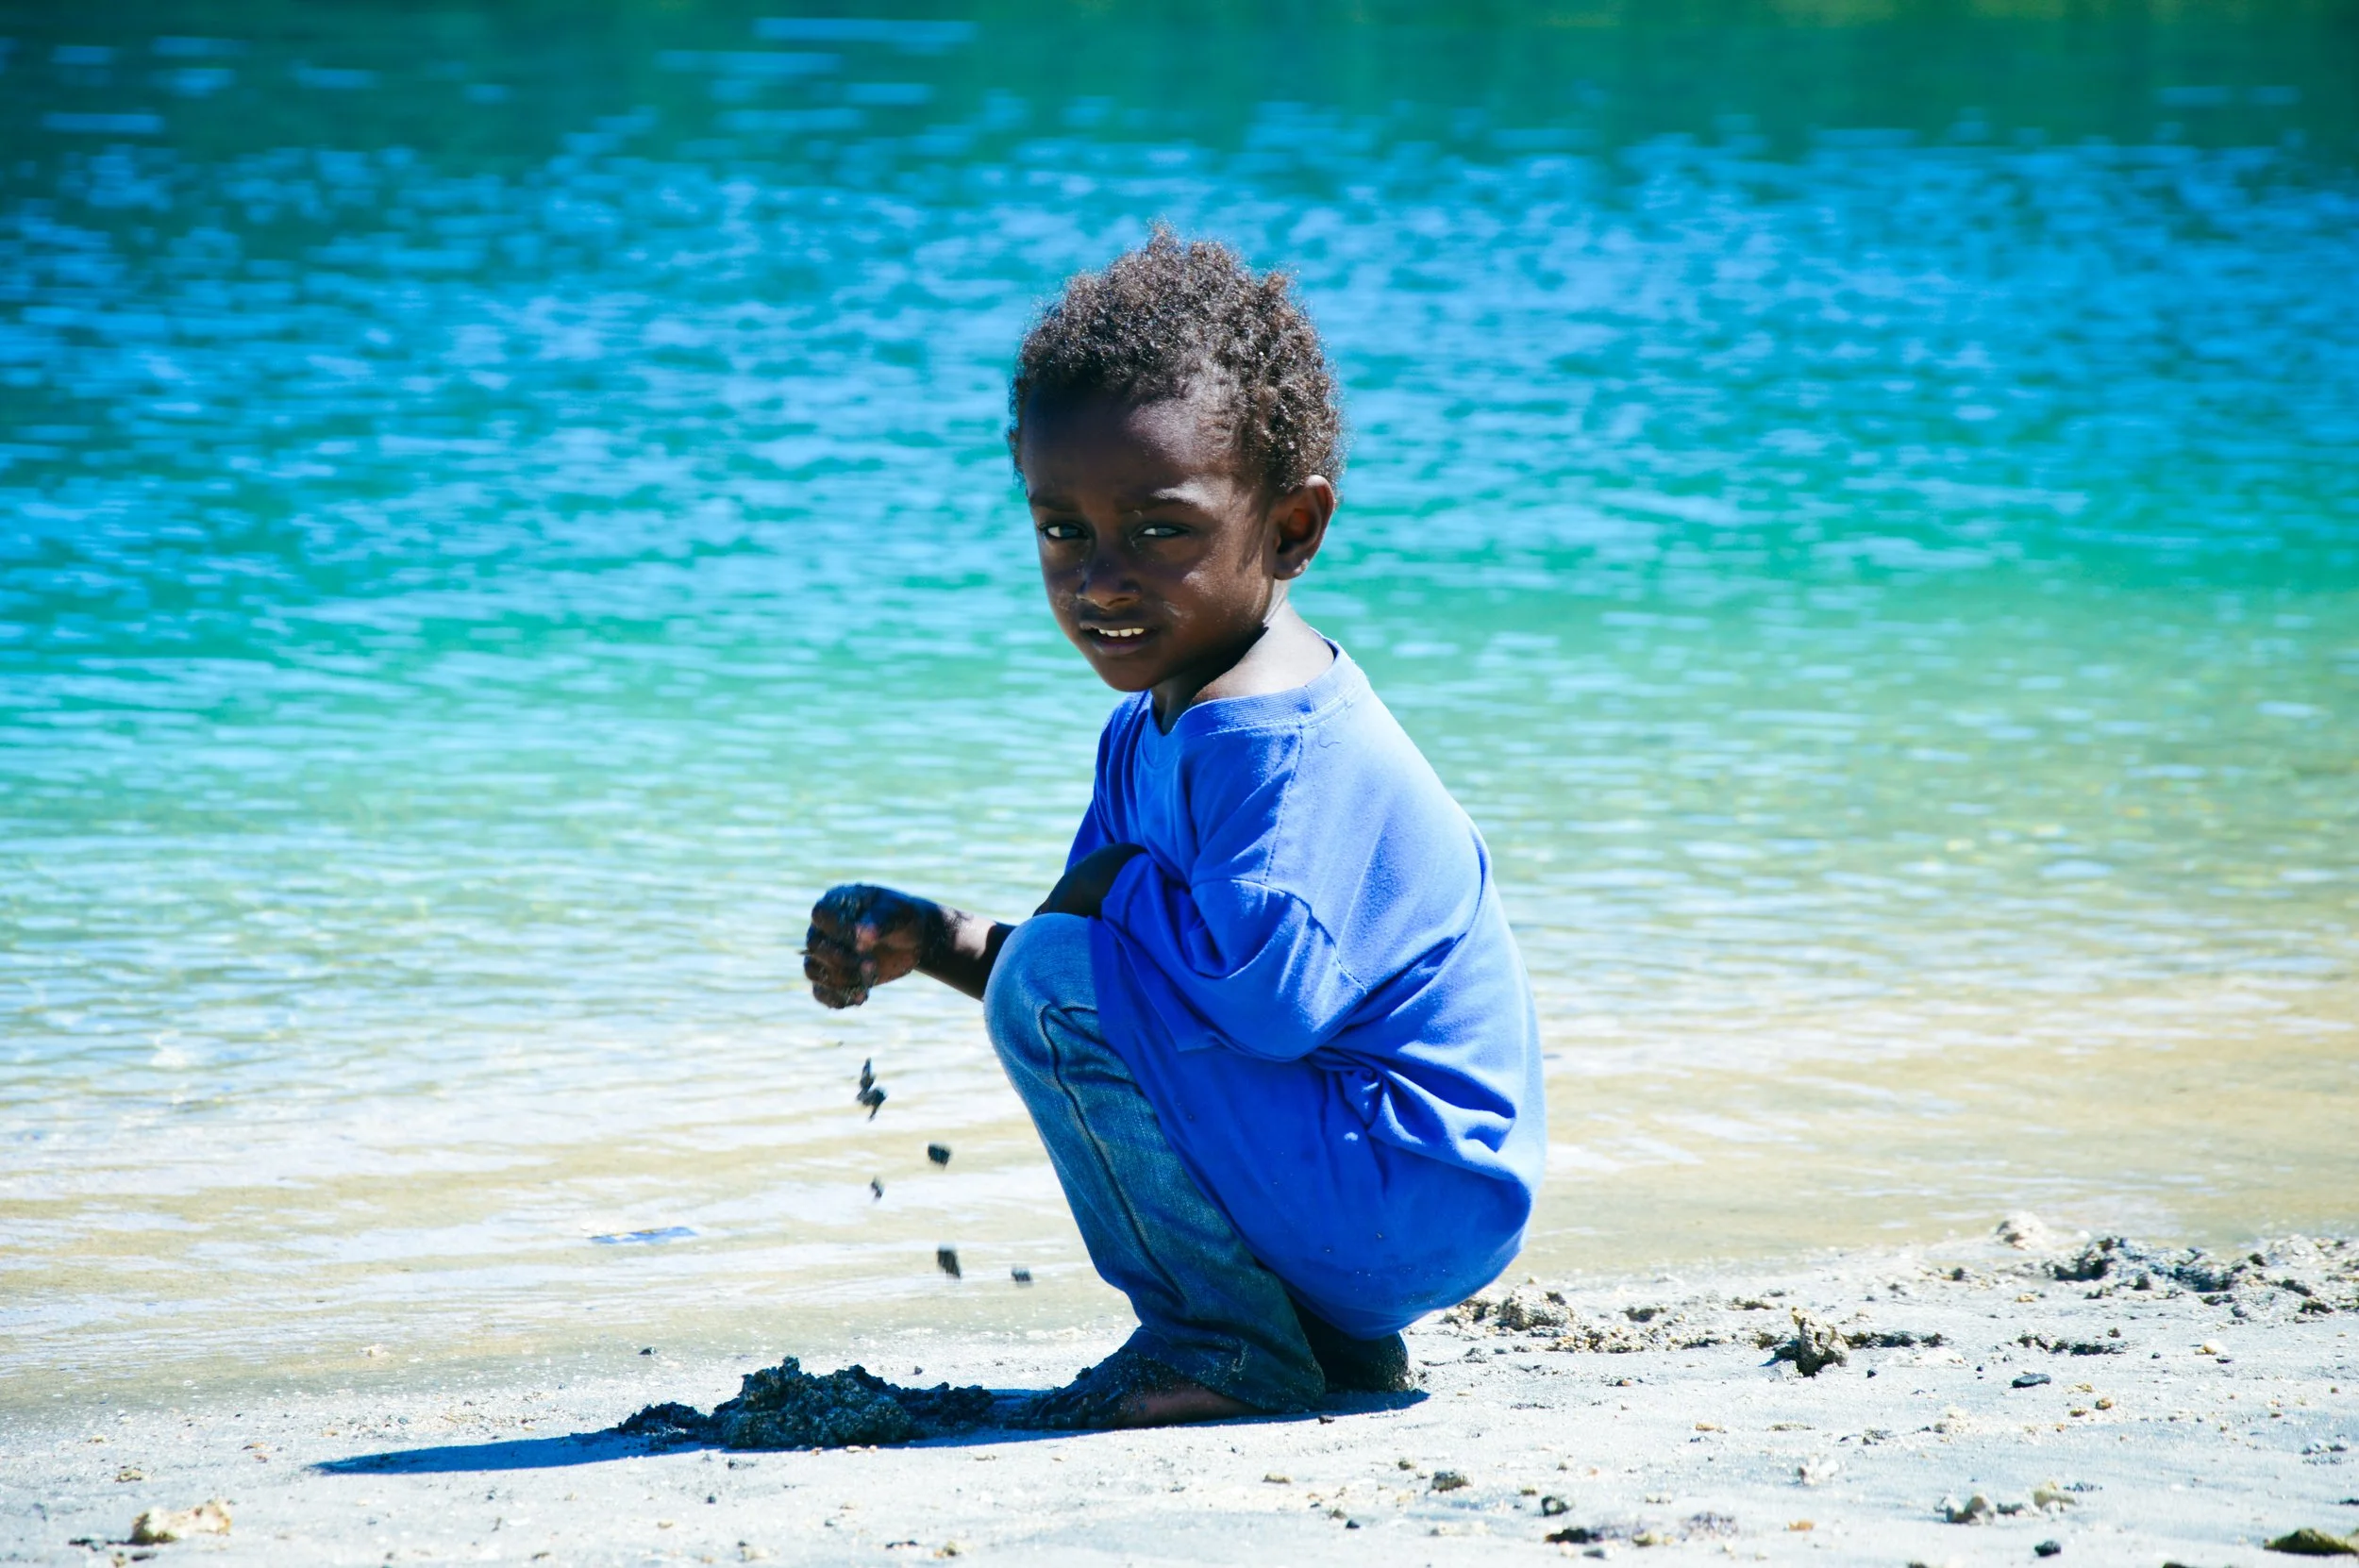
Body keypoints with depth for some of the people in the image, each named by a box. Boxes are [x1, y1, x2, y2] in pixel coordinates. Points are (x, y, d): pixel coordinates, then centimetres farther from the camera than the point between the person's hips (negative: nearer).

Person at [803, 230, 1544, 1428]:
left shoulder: (1274, 735, -22)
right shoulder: (1149, 733, 10)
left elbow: (1273, 990, -35)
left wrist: (1113, 884, -18)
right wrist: (929, 942, 0)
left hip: (1419, 1202, -11)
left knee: (1054, 984, -19)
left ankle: (1232, 1342, -6)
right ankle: (1335, 1335, 18)